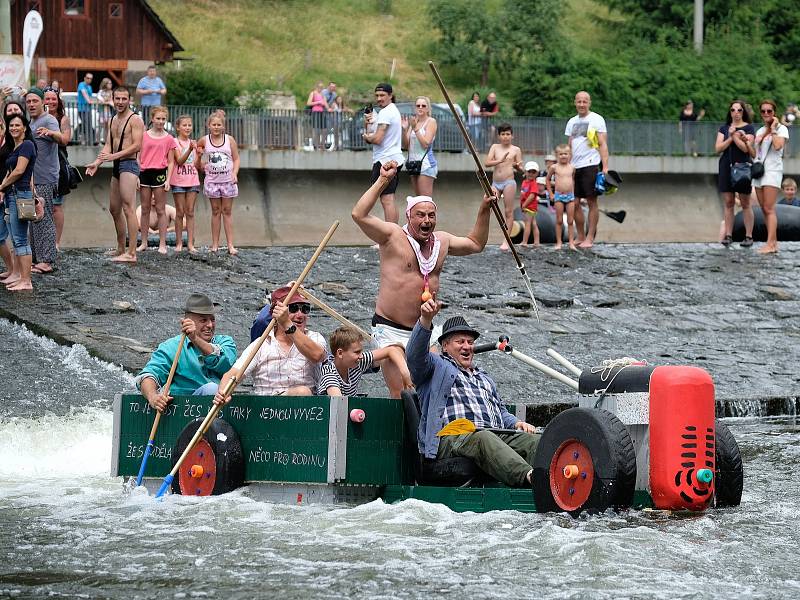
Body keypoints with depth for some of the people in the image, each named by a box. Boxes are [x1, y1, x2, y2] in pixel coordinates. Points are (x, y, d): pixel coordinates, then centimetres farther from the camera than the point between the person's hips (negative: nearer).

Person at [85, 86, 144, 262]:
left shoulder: (135, 119, -8)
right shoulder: (112, 121, 18)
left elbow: (137, 146, -16)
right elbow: (108, 145, 15)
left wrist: (114, 156, -22)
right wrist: (97, 162, 0)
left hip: (129, 164, -10)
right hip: (116, 167, 10)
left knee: (128, 208, -14)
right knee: (114, 209, 16)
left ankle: (131, 253, -18)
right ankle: (121, 249, 27)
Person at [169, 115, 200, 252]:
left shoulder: (193, 143, 12)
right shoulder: (175, 143, -3)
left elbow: (196, 164, 14)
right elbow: (180, 161, -15)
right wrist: (189, 150, -27)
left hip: (192, 181, 4)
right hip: (178, 181, -4)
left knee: (190, 212, 2)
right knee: (180, 212, 0)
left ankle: (190, 243, 0)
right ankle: (179, 243, 4)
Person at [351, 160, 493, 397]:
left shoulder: (442, 241, 12)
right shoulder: (393, 236, -7)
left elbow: (475, 244, 29)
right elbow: (359, 215, -20)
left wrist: (484, 209, 20)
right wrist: (382, 181, -20)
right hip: (391, 331, -6)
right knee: (402, 396, -12)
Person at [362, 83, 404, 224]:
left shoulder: (385, 113, -13)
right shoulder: (394, 111, 20)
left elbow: (377, 139, -19)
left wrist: (366, 136, 0)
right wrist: (368, 124, 1)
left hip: (385, 160, -11)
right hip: (395, 159, 11)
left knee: (386, 200, -13)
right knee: (390, 200, 15)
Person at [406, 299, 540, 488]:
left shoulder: (484, 378, 38)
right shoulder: (438, 367, 16)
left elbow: (501, 411, 40)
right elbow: (416, 354, -5)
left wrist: (516, 423, 16)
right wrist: (426, 320, -22)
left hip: (497, 435, 6)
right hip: (452, 437, -6)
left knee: (534, 441, -23)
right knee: (484, 439, -40)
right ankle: (528, 476, -63)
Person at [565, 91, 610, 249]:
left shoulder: (597, 120, -1)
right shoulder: (572, 122, 17)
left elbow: (603, 145, -6)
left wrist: (605, 167, -15)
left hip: (590, 165, -6)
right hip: (574, 166, 6)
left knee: (591, 202, -5)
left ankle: (590, 238, -3)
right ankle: (580, 237, 13)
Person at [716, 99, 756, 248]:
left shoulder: (749, 128, 2)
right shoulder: (724, 129, 12)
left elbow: (746, 148, -10)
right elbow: (718, 148, 1)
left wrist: (735, 136, -9)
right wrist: (731, 137, -9)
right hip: (726, 167, 3)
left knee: (745, 203, -1)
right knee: (728, 202, 2)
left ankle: (749, 236, 2)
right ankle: (728, 235, 4)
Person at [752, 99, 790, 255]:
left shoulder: (781, 129, -1)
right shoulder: (760, 131, 18)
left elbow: (778, 146, -21)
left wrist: (773, 129, -11)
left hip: (772, 170, -7)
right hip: (759, 170, 7)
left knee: (769, 209, -14)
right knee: (764, 209, 5)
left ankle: (771, 244, -18)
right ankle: (773, 242, 8)